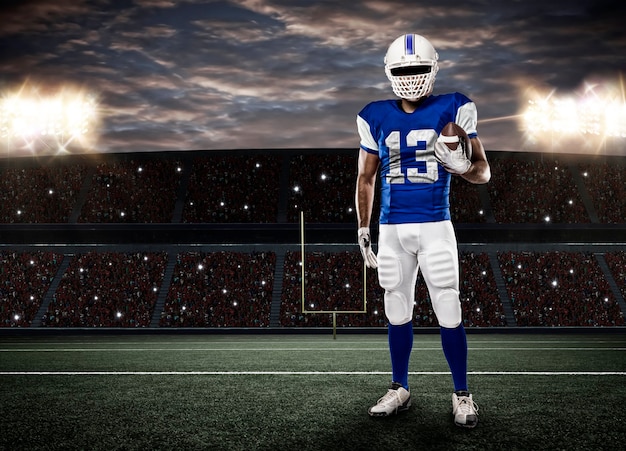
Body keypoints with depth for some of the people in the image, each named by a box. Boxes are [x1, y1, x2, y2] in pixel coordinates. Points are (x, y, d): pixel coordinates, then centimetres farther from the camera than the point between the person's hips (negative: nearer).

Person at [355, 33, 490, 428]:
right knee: (398, 312, 10)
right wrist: (363, 230, 11)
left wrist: (463, 166, -23)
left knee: (449, 313, -1)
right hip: (392, 230, 3)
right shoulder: (377, 118, 6)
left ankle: (462, 394, 14)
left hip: (435, 227, -3)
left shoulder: (452, 110, -2)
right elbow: (366, 178, 15)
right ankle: (400, 390, 24)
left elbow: (484, 172, 1)